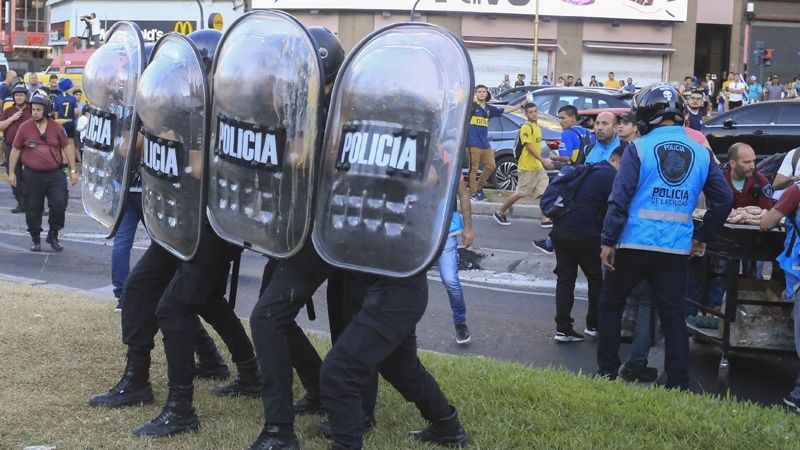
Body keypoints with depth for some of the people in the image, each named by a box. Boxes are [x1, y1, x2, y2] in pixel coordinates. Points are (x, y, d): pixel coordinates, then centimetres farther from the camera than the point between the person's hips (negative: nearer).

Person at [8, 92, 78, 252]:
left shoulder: (56, 128, 0)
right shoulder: (24, 127, -1)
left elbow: (67, 147, 7)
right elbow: (15, 150, 6)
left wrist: (73, 170, 4)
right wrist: (11, 172, 5)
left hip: (55, 174, 0)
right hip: (33, 175, 0)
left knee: (59, 205, -7)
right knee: (33, 209, 6)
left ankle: (53, 235, 14)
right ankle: (35, 239, 22)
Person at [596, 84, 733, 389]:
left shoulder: (639, 148, -7)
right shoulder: (701, 152, 5)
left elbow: (620, 198, -12)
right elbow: (724, 200, 7)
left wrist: (608, 241, -6)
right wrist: (702, 237, 16)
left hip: (634, 244, -3)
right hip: (678, 249, 3)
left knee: (611, 306, 15)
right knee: (673, 316, 8)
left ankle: (607, 373, 18)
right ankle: (679, 386, 7)